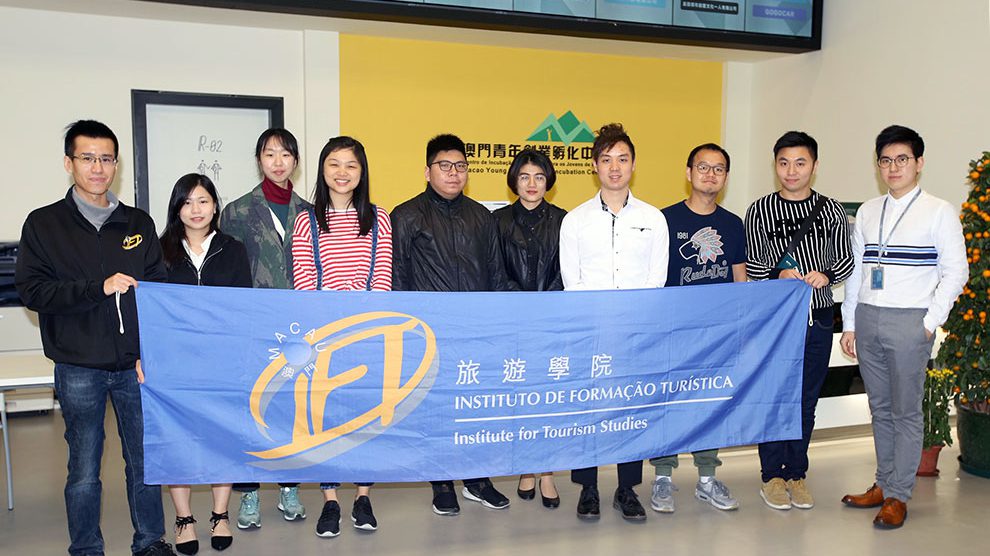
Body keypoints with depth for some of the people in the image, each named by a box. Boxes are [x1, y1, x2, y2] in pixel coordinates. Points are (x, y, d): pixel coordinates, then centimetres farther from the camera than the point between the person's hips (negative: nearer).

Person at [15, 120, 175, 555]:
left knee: (145, 461, 10)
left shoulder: (138, 224, 8)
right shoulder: (44, 224, 3)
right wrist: (98, 288, -18)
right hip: (79, 369, -2)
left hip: (136, 366, 2)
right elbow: (31, 290, -7)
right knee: (84, 471, 6)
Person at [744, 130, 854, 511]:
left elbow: (846, 260, 9)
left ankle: (797, 474, 23)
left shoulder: (830, 211, 5)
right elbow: (752, 266, 1)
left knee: (806, 400, 10)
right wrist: (778, 276, -17)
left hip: (817, 318, 2)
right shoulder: (759, 211, 0)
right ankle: (773, 476, 16)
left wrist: (826, 276, -11)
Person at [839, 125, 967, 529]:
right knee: (880, 408, 12)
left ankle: (898, 496, 10)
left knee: (906, 411, 1)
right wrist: (849, 324, 10)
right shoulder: (867, 212, 11)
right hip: (867, 318, 5)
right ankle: (883, 484, 24)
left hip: (909, 321, -5)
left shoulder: (939, 212, -2)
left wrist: (930, 322, -10)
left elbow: (955, 272, -4)